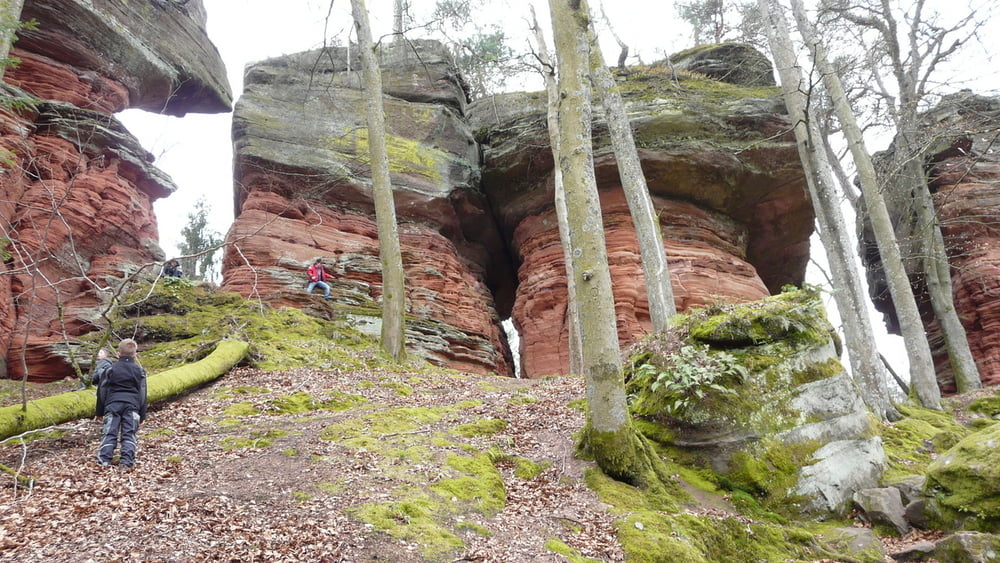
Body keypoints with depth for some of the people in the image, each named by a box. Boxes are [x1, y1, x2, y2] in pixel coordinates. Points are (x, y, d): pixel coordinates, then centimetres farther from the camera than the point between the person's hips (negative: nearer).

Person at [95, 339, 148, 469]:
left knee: (109, 433, 2)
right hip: (132, 405, 0)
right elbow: (143, 394, 12)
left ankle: (104, 459, -14)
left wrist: (99, 412, 19)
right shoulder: (139, 371, 12)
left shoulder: (110, 369, 11)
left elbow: (101, 392, 12)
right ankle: (126, 460, -17)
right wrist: (142, 415, 16)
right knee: (129, 434, -2)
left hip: (112, 404, 0)